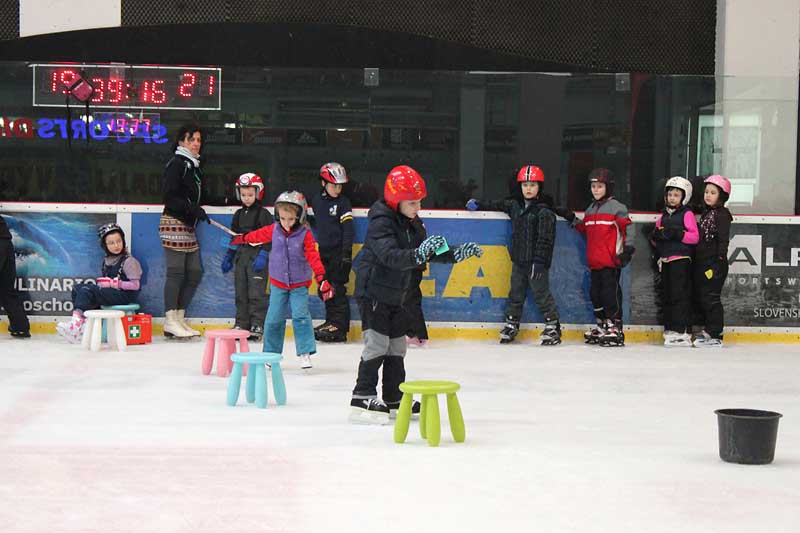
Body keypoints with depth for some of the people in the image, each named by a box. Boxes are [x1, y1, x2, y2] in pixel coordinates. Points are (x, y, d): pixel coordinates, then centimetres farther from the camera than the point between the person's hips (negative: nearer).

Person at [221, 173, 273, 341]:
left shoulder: (263, 214, -6)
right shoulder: (239, 214, 14)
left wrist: (263, 255, -18)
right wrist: (228, 256, 18)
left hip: (257, 256, -6)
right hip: (241, 256, 6)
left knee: (256, 293, -7)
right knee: (241, 293, 7)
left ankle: (257, 325, -3)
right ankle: (241, 324, 13)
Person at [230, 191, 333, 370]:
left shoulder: (305, 234, -13)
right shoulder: (274, 230, -4)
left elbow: (313, 257, -16)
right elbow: (259, 235, 15)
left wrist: (322, 278, -24)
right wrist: (242, 238, 29)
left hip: (299, 284, -3)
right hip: (278, 282, 3)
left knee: (300, 315, -12)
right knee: (274, 318, 5)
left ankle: (305, 353, -7)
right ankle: (271, 353, 17)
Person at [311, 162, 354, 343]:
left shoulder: (343, 202, -7)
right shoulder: (317, 200, 9)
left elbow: (348, 229, -11)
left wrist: (347, 253, -16)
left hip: (338, 251, -6)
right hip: (323, 251, 6)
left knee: (338, 289, -8)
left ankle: (340, 326, -6)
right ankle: (331, 322, 20)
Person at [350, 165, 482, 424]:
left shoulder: (409, 223, 7)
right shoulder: (381, 222, -21)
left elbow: (431, 253, 16)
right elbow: (390, 256, -37)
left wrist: (457, 254, 3)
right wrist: (417, 254, -52)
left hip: (393, 295, 9)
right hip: (373, 292, -9)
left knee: (397, 344, 13)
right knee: (377, 344, -13)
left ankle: (394, 398, 23)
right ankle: (362, 400, -12)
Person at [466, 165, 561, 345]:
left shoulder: (544, 212, -12)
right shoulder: (515, 205, 9)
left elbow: (545, 239, -16)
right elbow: (498, 206, 27)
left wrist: (539, 260, -21)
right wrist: (479, 205, 24)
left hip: (536, 262, -7)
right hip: (519, 260, 7)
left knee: (541, 293, -3)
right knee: (515, 293, 14)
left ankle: (552, 325, 6)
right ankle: (511, 324, 25)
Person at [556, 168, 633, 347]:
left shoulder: (617, 208, -6)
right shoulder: (590, 210, 17)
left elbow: (628, 229, -8)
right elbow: (586, 230, 26)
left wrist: (627, 249, -16)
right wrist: (571, 219, 19)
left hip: (611, 261, -8)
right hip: (595, 262, 8)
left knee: (610, 292, -8)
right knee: (595, 293, 11)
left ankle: (615, 327, -4)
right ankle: (601, 326, 22)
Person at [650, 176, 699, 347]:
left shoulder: (687, 214, -4)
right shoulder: (664, 215, 18)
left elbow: (695, 237, -12)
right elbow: (655, 237, 22)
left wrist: (678, 234, -22)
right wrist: (656, 236, -1)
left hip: (681, 260, -7)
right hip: (666, 260, 7)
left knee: (680, 295, -8)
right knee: (667, 296, 10)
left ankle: (681, 332, -9)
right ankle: (670, 329, 15)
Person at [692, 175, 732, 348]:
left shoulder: (722, 214, -10)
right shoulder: (706, 213, 17)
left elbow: (723, 240, -16)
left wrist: (718, 263, -22)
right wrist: (696, 263, 18)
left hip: (714, 263, -9)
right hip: (702, 264, 9)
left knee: (711, 298, -8)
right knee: (700, 298, 12)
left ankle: (715, 335, -4)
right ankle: (709, 330, 21)